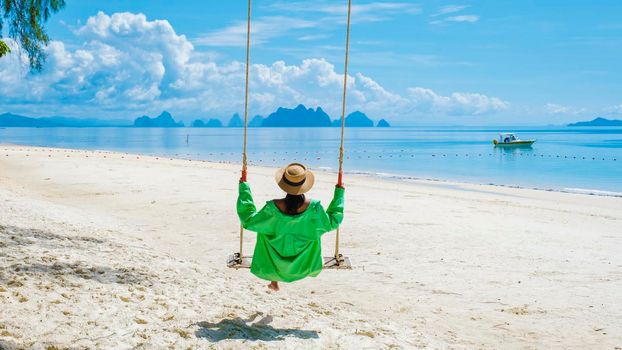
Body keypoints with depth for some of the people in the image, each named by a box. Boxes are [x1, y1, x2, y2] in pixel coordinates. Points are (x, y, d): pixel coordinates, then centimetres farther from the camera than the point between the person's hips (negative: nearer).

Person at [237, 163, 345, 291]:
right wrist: (339, 192, -3)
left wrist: (243, 187, -13)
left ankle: (274, 281, 42)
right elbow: (332, 222, -9)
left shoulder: (274, 207, -29)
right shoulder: (313, 207, -27)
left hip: (277, 258, 0)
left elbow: (248, 220, -16)